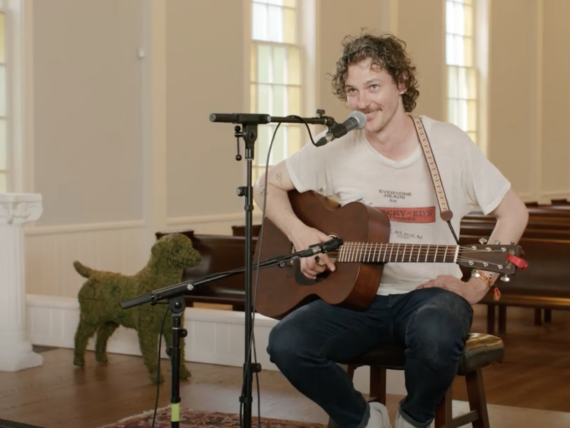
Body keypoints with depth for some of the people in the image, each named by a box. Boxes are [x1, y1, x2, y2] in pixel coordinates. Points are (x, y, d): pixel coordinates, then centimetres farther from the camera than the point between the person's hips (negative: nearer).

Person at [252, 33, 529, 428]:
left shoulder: (447, 143, -6)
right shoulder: (336, 150, -1)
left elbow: (514, 212, -1)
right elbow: (267, 186, 8)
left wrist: (478, 287, -10)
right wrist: (299, 233, -11)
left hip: (430, 292, -2)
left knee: (436, 338, -38)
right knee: (287, 343, -26)